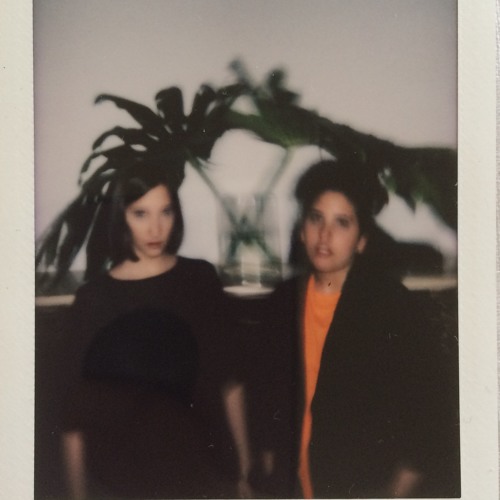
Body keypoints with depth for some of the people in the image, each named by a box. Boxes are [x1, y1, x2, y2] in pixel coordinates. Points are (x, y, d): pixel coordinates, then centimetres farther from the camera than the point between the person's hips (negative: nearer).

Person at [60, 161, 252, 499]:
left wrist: (245, 464, 3)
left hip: (205, 470, 2)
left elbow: (228, 377, 2)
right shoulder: (94, 298, -8)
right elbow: (76, 414, -6)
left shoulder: (201, 278, -3)